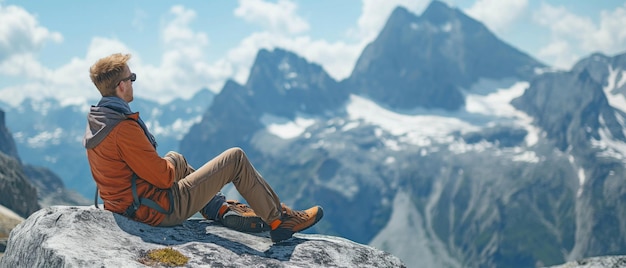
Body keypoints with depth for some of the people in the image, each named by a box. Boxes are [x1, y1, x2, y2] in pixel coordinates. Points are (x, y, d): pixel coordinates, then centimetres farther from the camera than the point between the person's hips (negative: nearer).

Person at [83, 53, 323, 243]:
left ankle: (221, 209, 26)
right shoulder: (124, 128, -27)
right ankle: (279, 219, 14)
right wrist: (169, 168, 0)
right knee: (236, 158, 0)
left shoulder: (94, 121, 2)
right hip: (165, 210, -9)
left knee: (176, 158, 35)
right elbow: (163, 177, -21)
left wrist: (167, 164, 11)